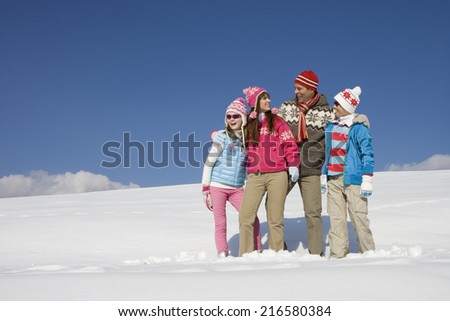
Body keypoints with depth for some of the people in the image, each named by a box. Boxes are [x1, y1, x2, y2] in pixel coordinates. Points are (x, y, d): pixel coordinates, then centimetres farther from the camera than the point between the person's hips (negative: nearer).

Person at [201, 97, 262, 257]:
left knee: (252, 219, -2)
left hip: (237, 189, 3)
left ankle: (257, 251, 12)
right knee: (220, 223, -1)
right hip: (217, 187, -3)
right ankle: (223, 255, 9)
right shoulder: (222, 137, -5)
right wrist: (205, 190, -6)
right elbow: (208, 163, -3)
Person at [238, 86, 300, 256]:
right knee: (245, 217, -8)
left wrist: (293, 165, -6)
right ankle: (245, 254, 2)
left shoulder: (276, 121, 8)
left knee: (275, 219, 0)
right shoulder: (248, 125, 14)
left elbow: (289, 144, 3)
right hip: (255, 176, 2)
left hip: (277, 175, -2)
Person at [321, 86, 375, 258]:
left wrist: (367, 180, -13)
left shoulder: (359, 127, -5)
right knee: (336, 218, 6)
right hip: (333, 179, 6)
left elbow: (368, 154, -8)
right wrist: (324, 176, 20)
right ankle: (337, 254, 11)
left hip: (352, 179, -6)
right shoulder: (331, 127, 15)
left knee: (359, 217, -5)